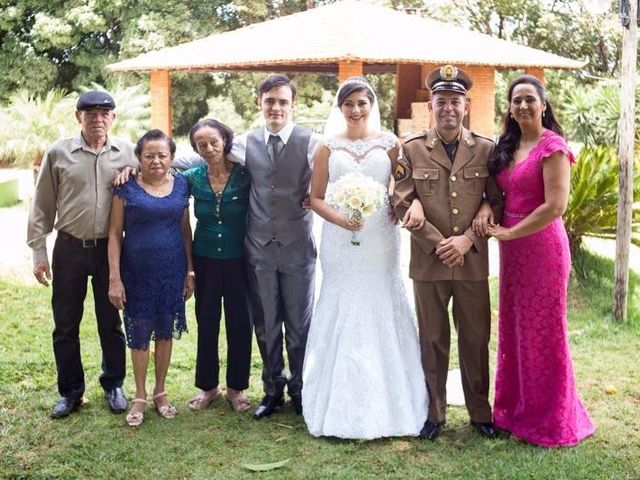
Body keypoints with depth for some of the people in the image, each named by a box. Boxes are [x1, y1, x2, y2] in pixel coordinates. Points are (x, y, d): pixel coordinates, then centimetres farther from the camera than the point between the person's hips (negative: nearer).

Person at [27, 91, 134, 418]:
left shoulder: (126, 153, -1)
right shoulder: (58, 153, -3)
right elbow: (42, 206, 1)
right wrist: (38, 251, -1)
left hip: (110, 249, 0)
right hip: (69, 249, 0)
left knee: (110, 323, 12)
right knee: (65, 325, 8)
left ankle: (113, 386, 29)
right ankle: (70, 391, 24)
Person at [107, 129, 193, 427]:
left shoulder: (181, 185, 2)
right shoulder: (127, 188, -6)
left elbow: (185, 229, 7)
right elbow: (115, 233, -6)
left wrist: (190, 271, 5)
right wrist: (114, 278, -10)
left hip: (172, 271, 2)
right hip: (137, 272, -2)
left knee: (165, 330, 11)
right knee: (140, 332, 7)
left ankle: (160, 391, 27)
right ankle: (140, 396, 22)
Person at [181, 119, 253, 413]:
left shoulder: (244, 174, -10)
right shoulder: (192, 178, -3)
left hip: (239, 260, -1)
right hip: (205, 260, 2)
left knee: (240, 323, 7)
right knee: (206, 323, 10)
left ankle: (236, 387, 24)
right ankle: (207, 386, 27)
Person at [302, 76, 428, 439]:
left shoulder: (390, 144, 5)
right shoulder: (328, 147, 5)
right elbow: (316, 197, 5)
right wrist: (340, 219, -11)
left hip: (380, 241, 0)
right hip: (340, 242, 0)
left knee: (382, 314, 3)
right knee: (340, 316, 3)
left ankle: (385, 405, 15)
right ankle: (341, 406, 13)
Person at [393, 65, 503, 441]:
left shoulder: (486, 149, 4)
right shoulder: (412, 150, 2)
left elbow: (497, 202, 3)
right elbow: (403, 203, -3)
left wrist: (468, 239, -10)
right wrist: (437, 244, -10)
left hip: (473, 261, 1)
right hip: (428, 262, 0)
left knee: (476, 339, 9)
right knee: (433, 340, 9)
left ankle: (480, 412, 23)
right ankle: (434, 414, 21)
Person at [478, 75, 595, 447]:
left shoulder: (552, 146, -12)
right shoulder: (507, 147, 11)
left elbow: (556, 206, -20)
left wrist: (509, 233, -15)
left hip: (541, 246, -7)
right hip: (512, 249, 7)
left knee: (542, 331, 2)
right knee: (514, 328, 13)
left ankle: (549, 419, 17)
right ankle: (517, 408, 27)